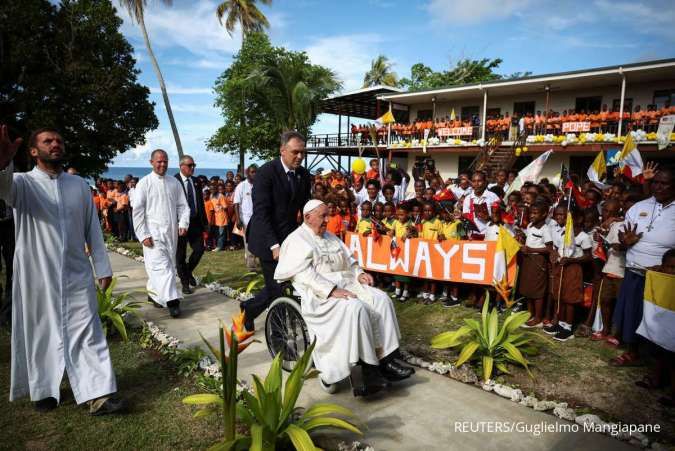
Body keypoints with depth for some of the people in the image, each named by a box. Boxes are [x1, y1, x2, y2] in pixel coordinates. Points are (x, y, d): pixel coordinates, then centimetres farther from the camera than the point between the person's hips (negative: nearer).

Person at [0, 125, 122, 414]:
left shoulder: (79, 184, 8)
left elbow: (93, 229, 9)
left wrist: (103, 268, 6)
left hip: (78, 275, 2)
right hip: (37, 278, -1)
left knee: (87, 334, 1)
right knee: (40, 334, 11)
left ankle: (97, 395, 5)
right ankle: (44, 390, 30)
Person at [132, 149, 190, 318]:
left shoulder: (174, 182, 9)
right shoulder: (144, 183, -2)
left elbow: (183, 206, 11)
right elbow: (138, 211, -4)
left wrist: (183, 223, -6)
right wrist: (143, 235, -10)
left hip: (171, 232, 5)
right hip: (153, 233, -5)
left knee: (169, 265, 12)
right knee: (161, 266, -12)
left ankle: (154, 293, 31)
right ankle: (171, 301, -12)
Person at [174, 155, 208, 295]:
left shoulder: (195, 181, 10)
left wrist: (205, 222, 13)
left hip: (195, 222, 5)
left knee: (199, 249, 3)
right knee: (180, 254, 5)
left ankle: (188, 271, 30)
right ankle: (184, 282, 19)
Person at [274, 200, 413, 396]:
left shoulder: (330, 237, 20)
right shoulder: (297, 241, -5)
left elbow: (348, 260, 23)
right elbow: (305, 275, -17)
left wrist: (359, 273, 2)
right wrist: (332, 290, -26)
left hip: (345, 284, 8)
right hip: (319, 294, -8)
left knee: (381, 299, -13)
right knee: (356, 308, -32)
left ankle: (387, 360, -14)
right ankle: (370, 370, -25)